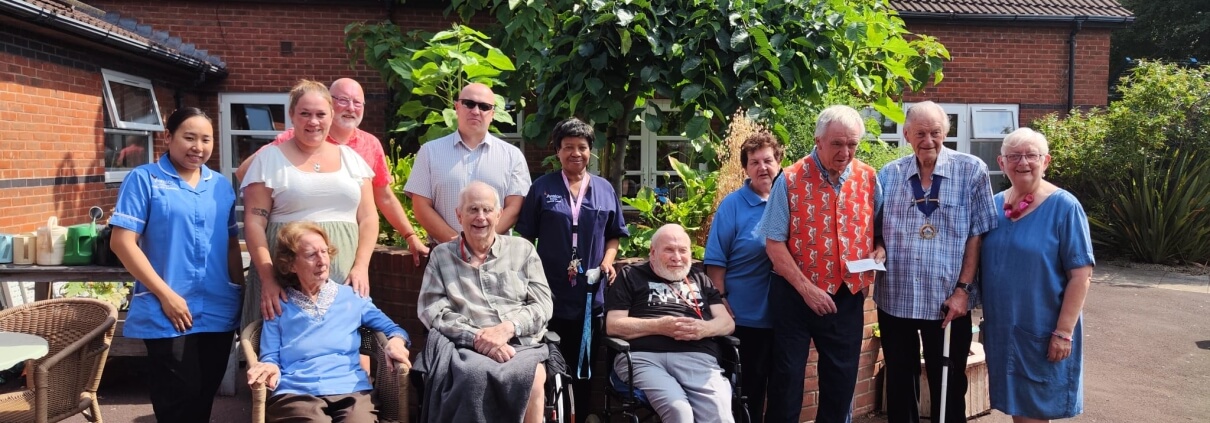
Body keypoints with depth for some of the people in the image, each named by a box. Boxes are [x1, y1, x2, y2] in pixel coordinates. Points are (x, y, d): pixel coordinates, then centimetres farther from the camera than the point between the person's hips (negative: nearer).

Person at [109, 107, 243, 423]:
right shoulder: (144, 179, -5)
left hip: (220, 312, 4)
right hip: (168, 312, -4)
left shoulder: (221, 185, 10)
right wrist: (165, 294, -15)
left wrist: (240, 288, 10)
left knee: (205, 397, 14)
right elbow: (122, 242, -10)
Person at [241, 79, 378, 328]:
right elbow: (254, 223, -2)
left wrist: (361, 266, -4)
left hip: (344, 279, 2)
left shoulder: (351, 159, 11)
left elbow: (368, 218, 9)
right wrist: (267, 277, -12)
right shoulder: (269, 159, 3)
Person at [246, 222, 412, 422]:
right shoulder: (279, 306, 13)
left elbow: (392, 328, 19)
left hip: (351, 391, 1)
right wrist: (270, 368, -15)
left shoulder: (351, 297, 16)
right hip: (295, 394, -1)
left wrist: (396, 341, -5)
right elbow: (271, 357, 10)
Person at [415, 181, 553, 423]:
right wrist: (476, 337, -11)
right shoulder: (442, 255, 16)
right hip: (464, 347, -1)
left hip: (519, 344, 1)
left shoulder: (523, 250, 17)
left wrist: (508, 328, -10)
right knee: (475, 376, -38)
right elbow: (430, 310, 4)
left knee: (533, 378, -34)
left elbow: (542, 305, 10)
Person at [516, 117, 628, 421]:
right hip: (550, 292, -2)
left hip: (591, 294, 2)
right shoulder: (542, 188, 3)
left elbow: (613, 235, 14)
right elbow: (526, 237, 4)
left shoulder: (605, 189, 9)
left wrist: (608, 261, -3)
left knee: (585, 366, 12)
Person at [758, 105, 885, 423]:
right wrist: (805, 287, -17)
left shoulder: (868, 178, 2)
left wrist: (879, 250, -7)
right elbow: (774, 243, -10)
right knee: (787, 376, 6)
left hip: (848, 294, 3)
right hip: (796, 294, -3)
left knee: (842, 379, 14)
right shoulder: (791, 180, -9)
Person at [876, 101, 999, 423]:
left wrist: (963, 289, -10)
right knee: (899, 383, 14)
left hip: (947, 301, -2)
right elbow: (875, 231, 11)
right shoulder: (889, 174, 4)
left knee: (948, 386, 11)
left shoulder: (971, 171, -4)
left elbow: (978, 235, -5)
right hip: (894, 299, 3)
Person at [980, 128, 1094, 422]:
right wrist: (983, 317, 9)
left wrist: (1063, 332, -17)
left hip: (1042, 332, -4)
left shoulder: (1064, 206, -10)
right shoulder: (994, 205, 4)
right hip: (1001, 328, 5)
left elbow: (1081, 275, -13)